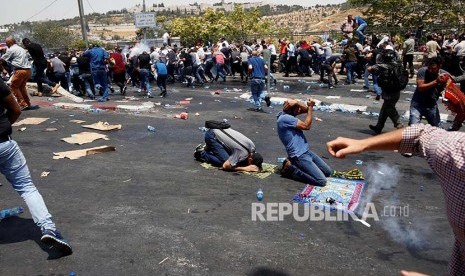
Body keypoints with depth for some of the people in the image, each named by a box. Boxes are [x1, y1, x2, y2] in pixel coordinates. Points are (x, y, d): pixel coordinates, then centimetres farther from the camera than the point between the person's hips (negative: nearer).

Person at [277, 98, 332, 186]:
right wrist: (311, 107, -10)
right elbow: (306, 126, -15)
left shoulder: (288, 115, 8)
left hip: (306, 152, 10)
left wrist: (296, 103, -11)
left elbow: (306, 109, 7)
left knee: (328, 172, 17)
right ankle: (292, 170, -4)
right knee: (322, 181, -13)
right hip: (299, 156, -10)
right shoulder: (284, 118, -20)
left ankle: (294, 165, 14)